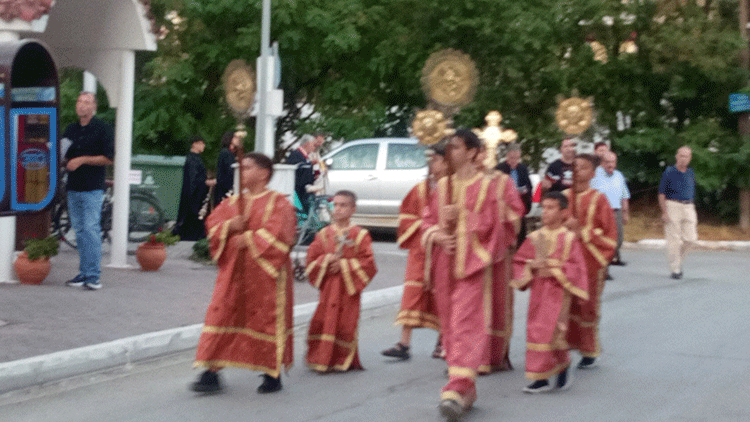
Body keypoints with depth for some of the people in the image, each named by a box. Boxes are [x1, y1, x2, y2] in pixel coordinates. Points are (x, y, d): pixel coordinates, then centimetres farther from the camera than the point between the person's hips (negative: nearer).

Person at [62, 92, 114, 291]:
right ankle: (84, 273, 12)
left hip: (93, 188, -6)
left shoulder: (102, 129, -2)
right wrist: (64, 161, 0)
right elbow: (64, 157, 24)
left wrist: (82, 160, -13)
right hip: (73, 187, 6)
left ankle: (93, 275, -10)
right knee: (79, 231, 7)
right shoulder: (70, 130, 16)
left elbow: (108, 159, -7)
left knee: (91, 229, -11)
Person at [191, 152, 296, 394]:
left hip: (263, 273, -5)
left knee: (267, 319, 2)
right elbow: (213, 225, 10)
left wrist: (249, 239, -17)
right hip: (233, 271, 5)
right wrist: (229, 226, -10)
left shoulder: (278, 203, -5)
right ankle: (211, 374, -2)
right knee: (221, 315, -2)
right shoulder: (233, 202, 13)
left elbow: (278, 233, -16)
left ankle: (272, 374, 17)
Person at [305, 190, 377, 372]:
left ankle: (344, 360, 11)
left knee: (346, 322, -3)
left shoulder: (360, 235, 0)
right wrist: (325, 261, -13)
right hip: (328, 287, 2)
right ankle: (321, 359, 9)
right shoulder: (324, 234, 9)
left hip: (349, 288, -2)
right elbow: (311, 260, 7)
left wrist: (344, 265, -14)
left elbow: (368, 263, -7)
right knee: (323, 321, -2)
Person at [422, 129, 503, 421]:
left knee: (465, 323, -14)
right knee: (449, 324, 6)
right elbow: (428, 220, 12)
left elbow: (488, 224, -6)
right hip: (444, 262, 6)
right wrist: (437, 235, -7)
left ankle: (458, 389, -22)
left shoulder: (486, 185, -2)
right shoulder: (443, 185, 13)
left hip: (470, 262, -6)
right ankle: (465, 388, 14)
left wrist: (460, 217, -12)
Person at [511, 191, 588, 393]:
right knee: (535, 332, 4)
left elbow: (576, 267, -7)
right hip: (538, 292, 5)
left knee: (553, 332, -11)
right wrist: (531, 266, -7)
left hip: (558, 292, -5)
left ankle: (564, 365, 15)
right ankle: (541, 378, 11)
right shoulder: (535, 237, 8)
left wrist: (554, 269, -15)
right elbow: (519, 261, 12)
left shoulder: (569, 238, -4)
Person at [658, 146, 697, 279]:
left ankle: (678, 259, 21)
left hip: (688, 207, 5)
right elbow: (661, 194, -4)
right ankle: (675, 269, 3)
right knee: (674, 239, -4)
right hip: (673, 206, -5)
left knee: (691, 238, -3)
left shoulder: (691, 173, 13)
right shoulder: (669, 172, -3)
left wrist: (694, 215, 17)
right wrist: (664, 212, -11)